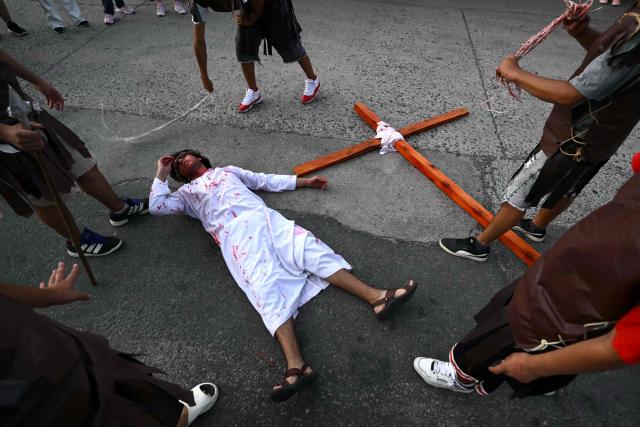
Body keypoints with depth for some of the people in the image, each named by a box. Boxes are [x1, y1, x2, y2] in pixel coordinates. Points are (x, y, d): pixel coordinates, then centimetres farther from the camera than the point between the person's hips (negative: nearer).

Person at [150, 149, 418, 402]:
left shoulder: (227, 170, 36)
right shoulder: (186, 193, 30)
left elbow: (268, 181, 32)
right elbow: (156, 206, 14)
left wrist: (305, 181, 27)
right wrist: (161, 174, 23)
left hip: (264, 218, 3)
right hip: (234, 234, -3)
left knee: (309, 248, -19)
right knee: (265, 284, -27)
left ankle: (376, 297, -29)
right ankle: (297, 367, -44)